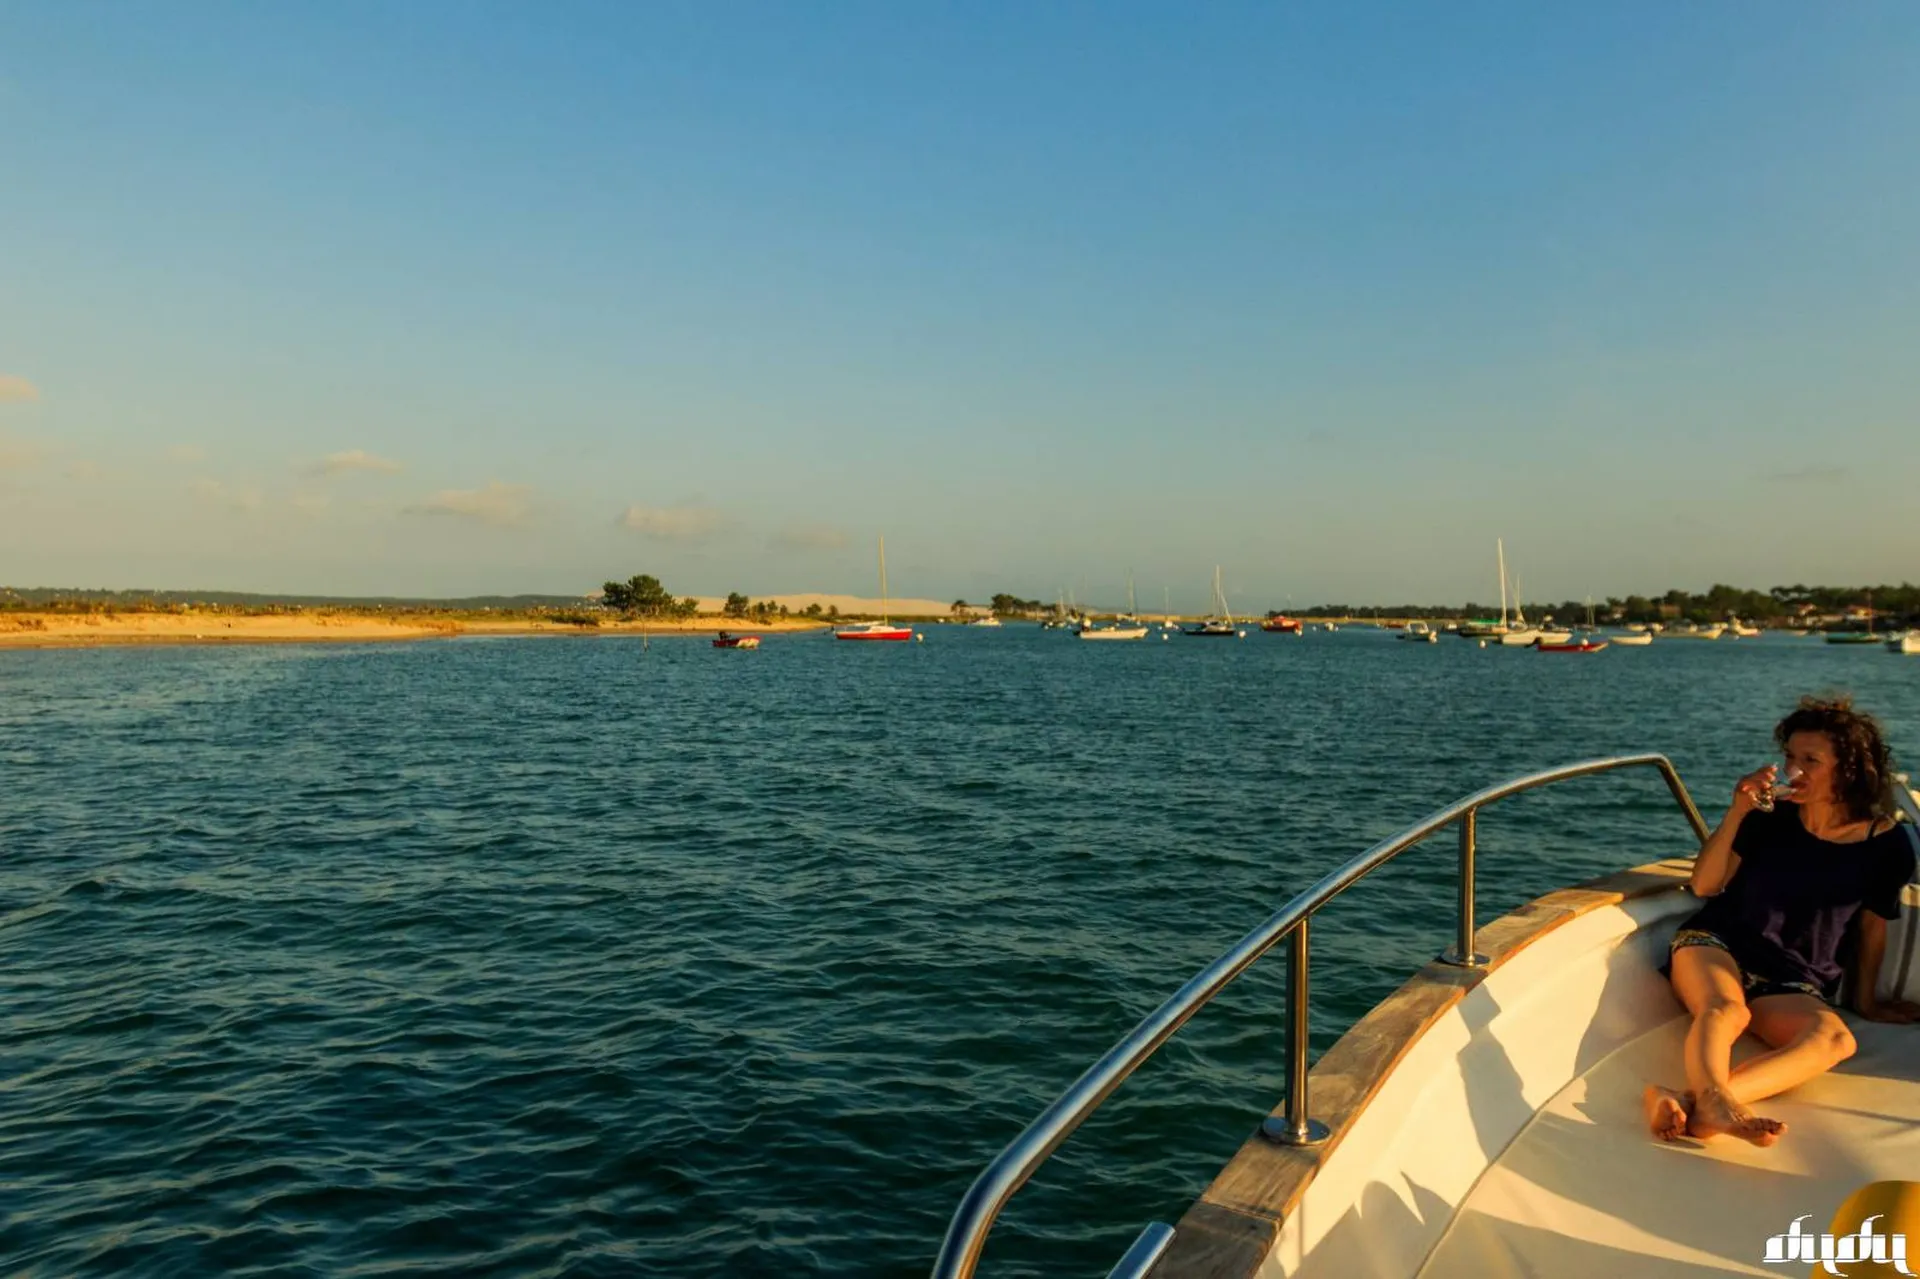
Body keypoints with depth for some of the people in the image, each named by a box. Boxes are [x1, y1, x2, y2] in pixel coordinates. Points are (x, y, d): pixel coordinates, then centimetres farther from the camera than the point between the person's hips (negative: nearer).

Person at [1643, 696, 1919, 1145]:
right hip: (1717, 944, 0)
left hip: (1793, 984, 0)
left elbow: (1872, 925, 13)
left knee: (1836, 1039, -33)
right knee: (1725, 1009, -35)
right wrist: (1736, 813, -14)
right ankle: (1714, 1098, -64)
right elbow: (1704, 886, -3)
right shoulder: (1773, 815, -3)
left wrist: (1865, 999, 17)